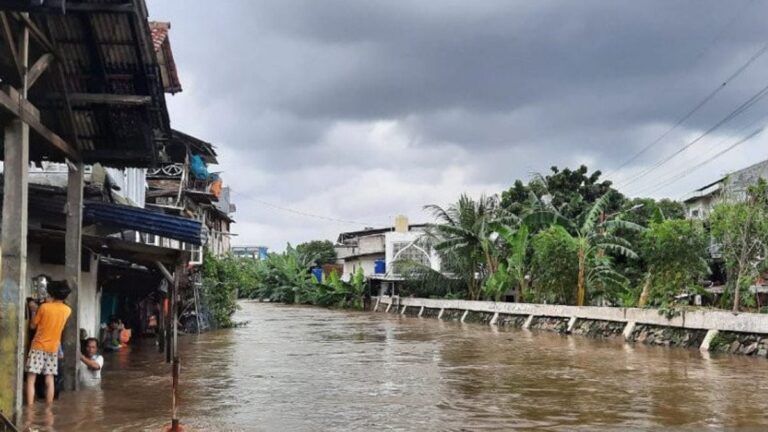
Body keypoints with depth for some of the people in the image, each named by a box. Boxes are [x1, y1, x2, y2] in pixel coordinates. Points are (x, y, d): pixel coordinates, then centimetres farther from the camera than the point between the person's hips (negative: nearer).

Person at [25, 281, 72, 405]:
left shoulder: (44, 307, -10)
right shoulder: (67, 310, 0)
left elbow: (32, 326, 0)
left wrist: (33, 310, 11)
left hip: (38, 346, -4)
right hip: (53, 348, 4)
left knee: (31, 379, -2)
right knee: (49, 379, 9)